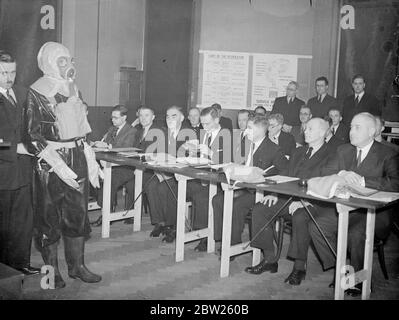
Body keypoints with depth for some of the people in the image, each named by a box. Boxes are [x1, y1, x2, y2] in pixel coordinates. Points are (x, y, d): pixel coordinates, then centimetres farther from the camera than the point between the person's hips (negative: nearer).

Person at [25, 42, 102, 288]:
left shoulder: (73, 89, 12)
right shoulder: (37, 92, -9)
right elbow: (33, 136, -14)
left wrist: (91, 161, 11)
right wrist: (59, 166, -21)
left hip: (77, 158, 6)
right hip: (50, 161, -6)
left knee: (78, 213, 10)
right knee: (50, 218, 4)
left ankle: (77, 266, 22)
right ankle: (51, 270, 18)